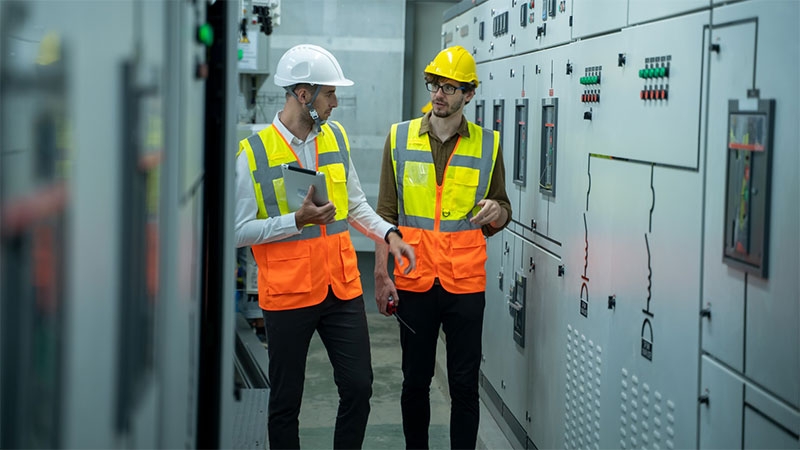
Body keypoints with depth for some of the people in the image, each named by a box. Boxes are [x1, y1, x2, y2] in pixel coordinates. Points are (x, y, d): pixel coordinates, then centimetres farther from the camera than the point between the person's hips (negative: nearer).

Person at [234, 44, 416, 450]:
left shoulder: (336, 136, 6)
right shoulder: (253, 153, -11)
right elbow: (238, 230, -12)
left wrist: (389, 234, 0)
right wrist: (299, 220, -21)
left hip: (342, 287, 5)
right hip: (287, 293, -4)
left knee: (358, 387, 6)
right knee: (286, 400, 8)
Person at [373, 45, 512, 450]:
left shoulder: (487, 144, 2)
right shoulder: (400, 138, 3)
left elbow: (502, 212, 10)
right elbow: (387, 214, 4)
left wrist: (496, 212, -14)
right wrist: (381, 273, -1)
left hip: (465, 283, 0)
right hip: (414, 282, 1)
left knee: (464, 385, 4)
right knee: (415, 381, 10)